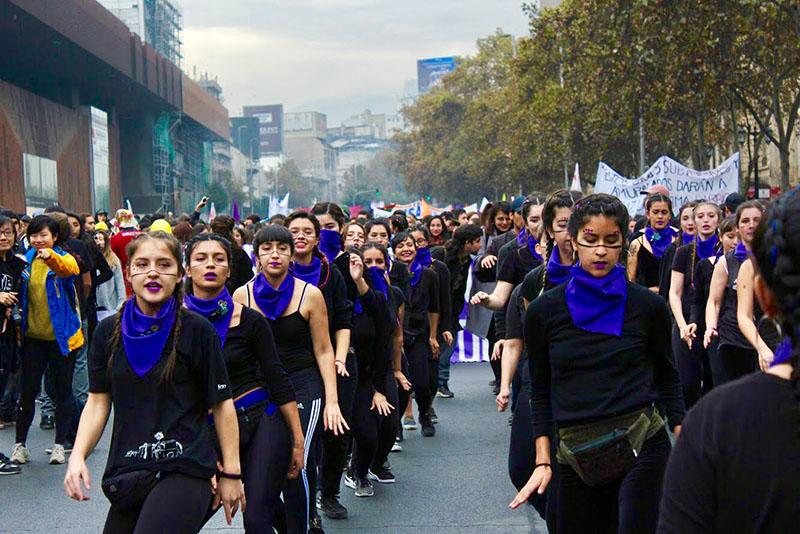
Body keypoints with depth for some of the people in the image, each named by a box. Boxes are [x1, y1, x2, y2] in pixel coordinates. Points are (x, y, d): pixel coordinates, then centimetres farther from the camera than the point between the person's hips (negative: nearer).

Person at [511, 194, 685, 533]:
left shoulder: (648, 306, 1)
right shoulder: (543, 311, 3)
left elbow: (666, 377, 11)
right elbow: (541, 392, 10)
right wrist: (543, 462, 5)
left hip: (642, 447, -2)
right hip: (576, 459, 2)